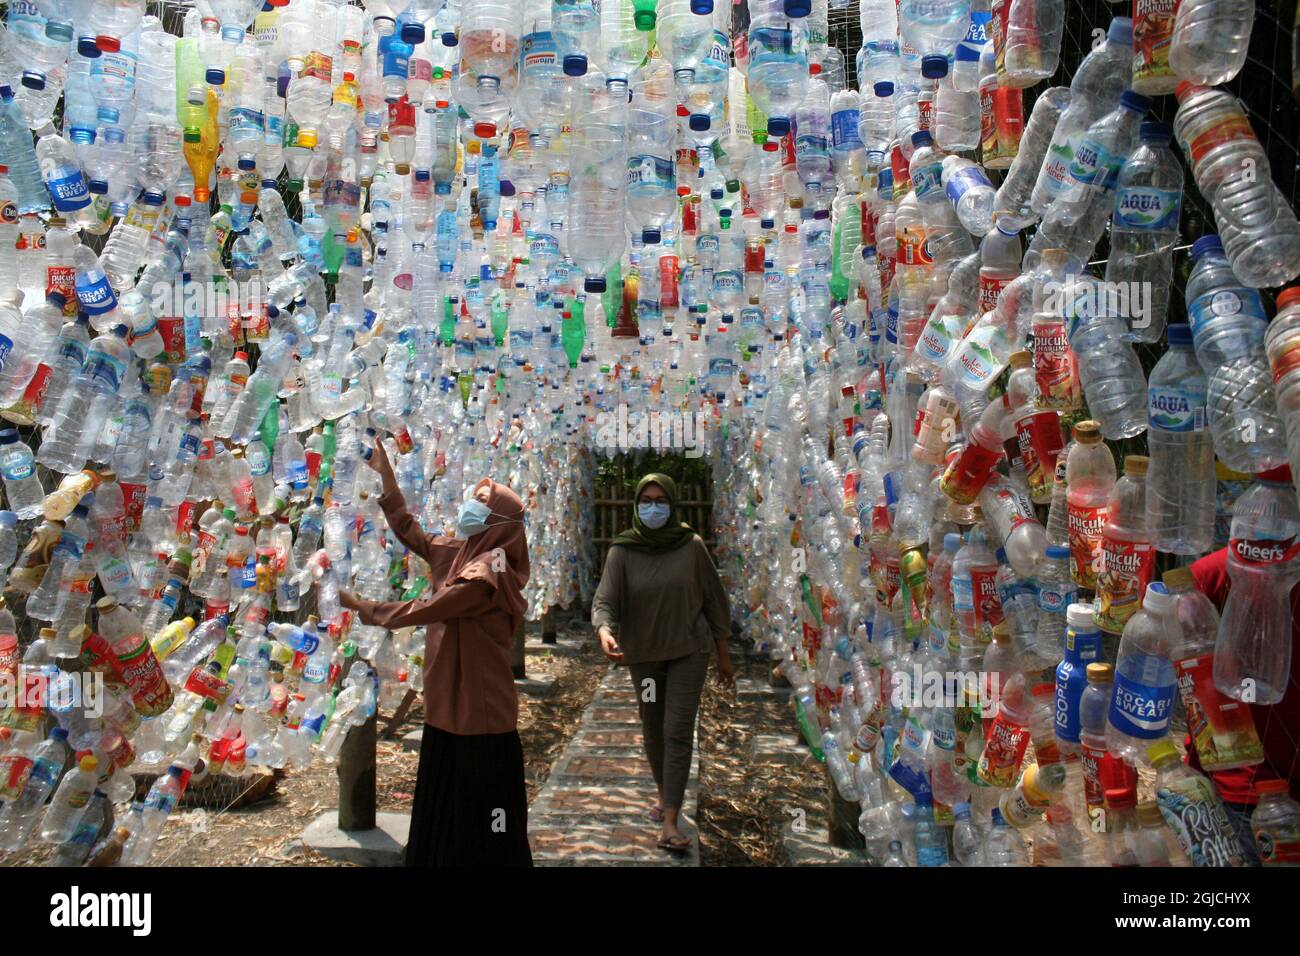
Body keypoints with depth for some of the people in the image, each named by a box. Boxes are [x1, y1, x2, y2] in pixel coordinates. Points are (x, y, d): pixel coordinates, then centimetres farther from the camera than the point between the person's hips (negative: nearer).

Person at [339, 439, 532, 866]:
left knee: (481, 823, 3)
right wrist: (386, 475, 13)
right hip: (448, 709, 9)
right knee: (441, 813, 18)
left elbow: (420, 611, -20)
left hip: (480, 716, -9)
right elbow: (408, 531, 18)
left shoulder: (486, 574, -21)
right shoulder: (456, 553, 6)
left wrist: (360, 606, -9)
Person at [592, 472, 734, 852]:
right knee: (653, 731, 16)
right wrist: (604, 629, -39)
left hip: (689, 652, -2)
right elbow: (604, 599, -16)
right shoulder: (622, 551, -8)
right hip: (643, 653, 2)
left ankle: (670, 821, -5)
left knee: (678, 731, -8)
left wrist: (723, 655, 3)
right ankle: (665, 793, 41)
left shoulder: (692, 546, -8)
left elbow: (714, 599, -1)